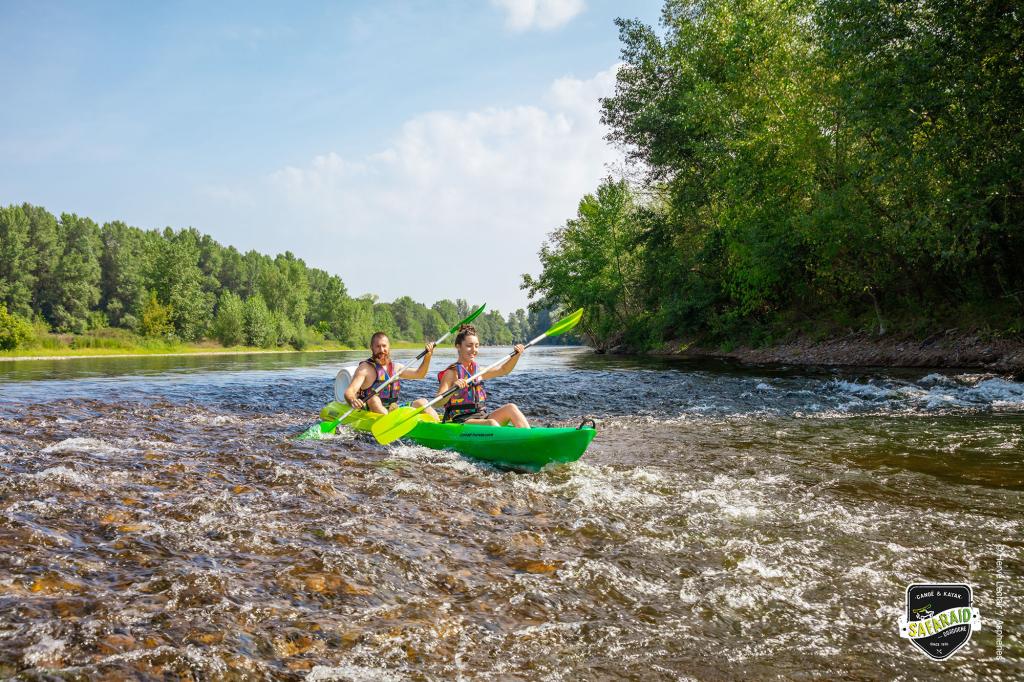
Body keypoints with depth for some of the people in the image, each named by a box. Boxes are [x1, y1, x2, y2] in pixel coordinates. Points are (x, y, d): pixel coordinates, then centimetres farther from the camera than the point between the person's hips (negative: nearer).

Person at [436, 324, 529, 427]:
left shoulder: (477, 370, 16)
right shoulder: (451, 373, -6)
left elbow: (503, 370, 26)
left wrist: (517, 355, 10)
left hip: (481, 417, 8)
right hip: (460, 421, -7)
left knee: (511, 408, -14)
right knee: (491, 423, -33)